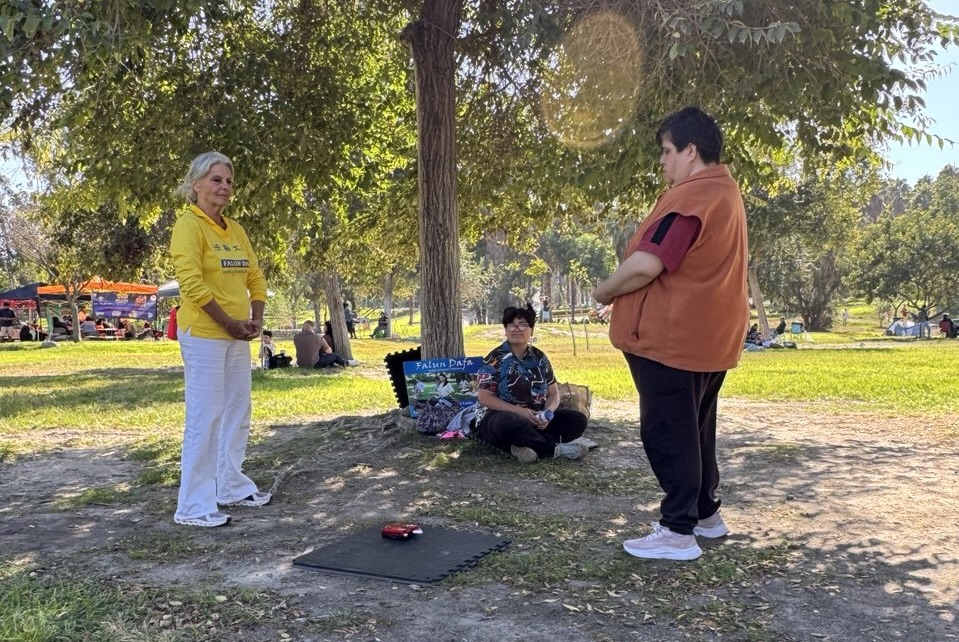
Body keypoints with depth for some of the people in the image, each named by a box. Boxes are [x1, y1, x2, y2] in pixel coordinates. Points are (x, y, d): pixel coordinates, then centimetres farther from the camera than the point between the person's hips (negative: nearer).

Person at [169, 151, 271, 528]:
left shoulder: (235, 230, 14)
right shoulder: (189, 225, -10)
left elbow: (255, 277, 17)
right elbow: (192, 284, -20)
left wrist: (256, 319, 3)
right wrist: (229, 323, -17)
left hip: (237, 337, 8)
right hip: (203, 335, -8)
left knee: (238, 413, 15)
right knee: (204, 418, -6)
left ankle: (231, 487, 29)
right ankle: (194, 506, 1)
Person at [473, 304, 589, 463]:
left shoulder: (539, 358, 8)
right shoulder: (495, 359, -7)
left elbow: (554, 393, 9)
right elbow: (484, 397, -13)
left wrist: (548, 413, -14)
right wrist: (519, 411, -23)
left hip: (536, 419, 6)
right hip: (502, 416, -6)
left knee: (578, 420, -11)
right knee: (511, 423, -41)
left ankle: (523, 444, -26)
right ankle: (555, 448, -23)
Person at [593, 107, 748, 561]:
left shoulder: (689, 197, -19)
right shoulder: (726, 192, 15)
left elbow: (645, 264, -25)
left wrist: (605, 292, -8)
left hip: (670, 338, -10)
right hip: (707, 336, 10)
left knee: (668, 434, -3)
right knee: (695, 429, 19)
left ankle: (678, 532, 2)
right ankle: (705, 513, 30)